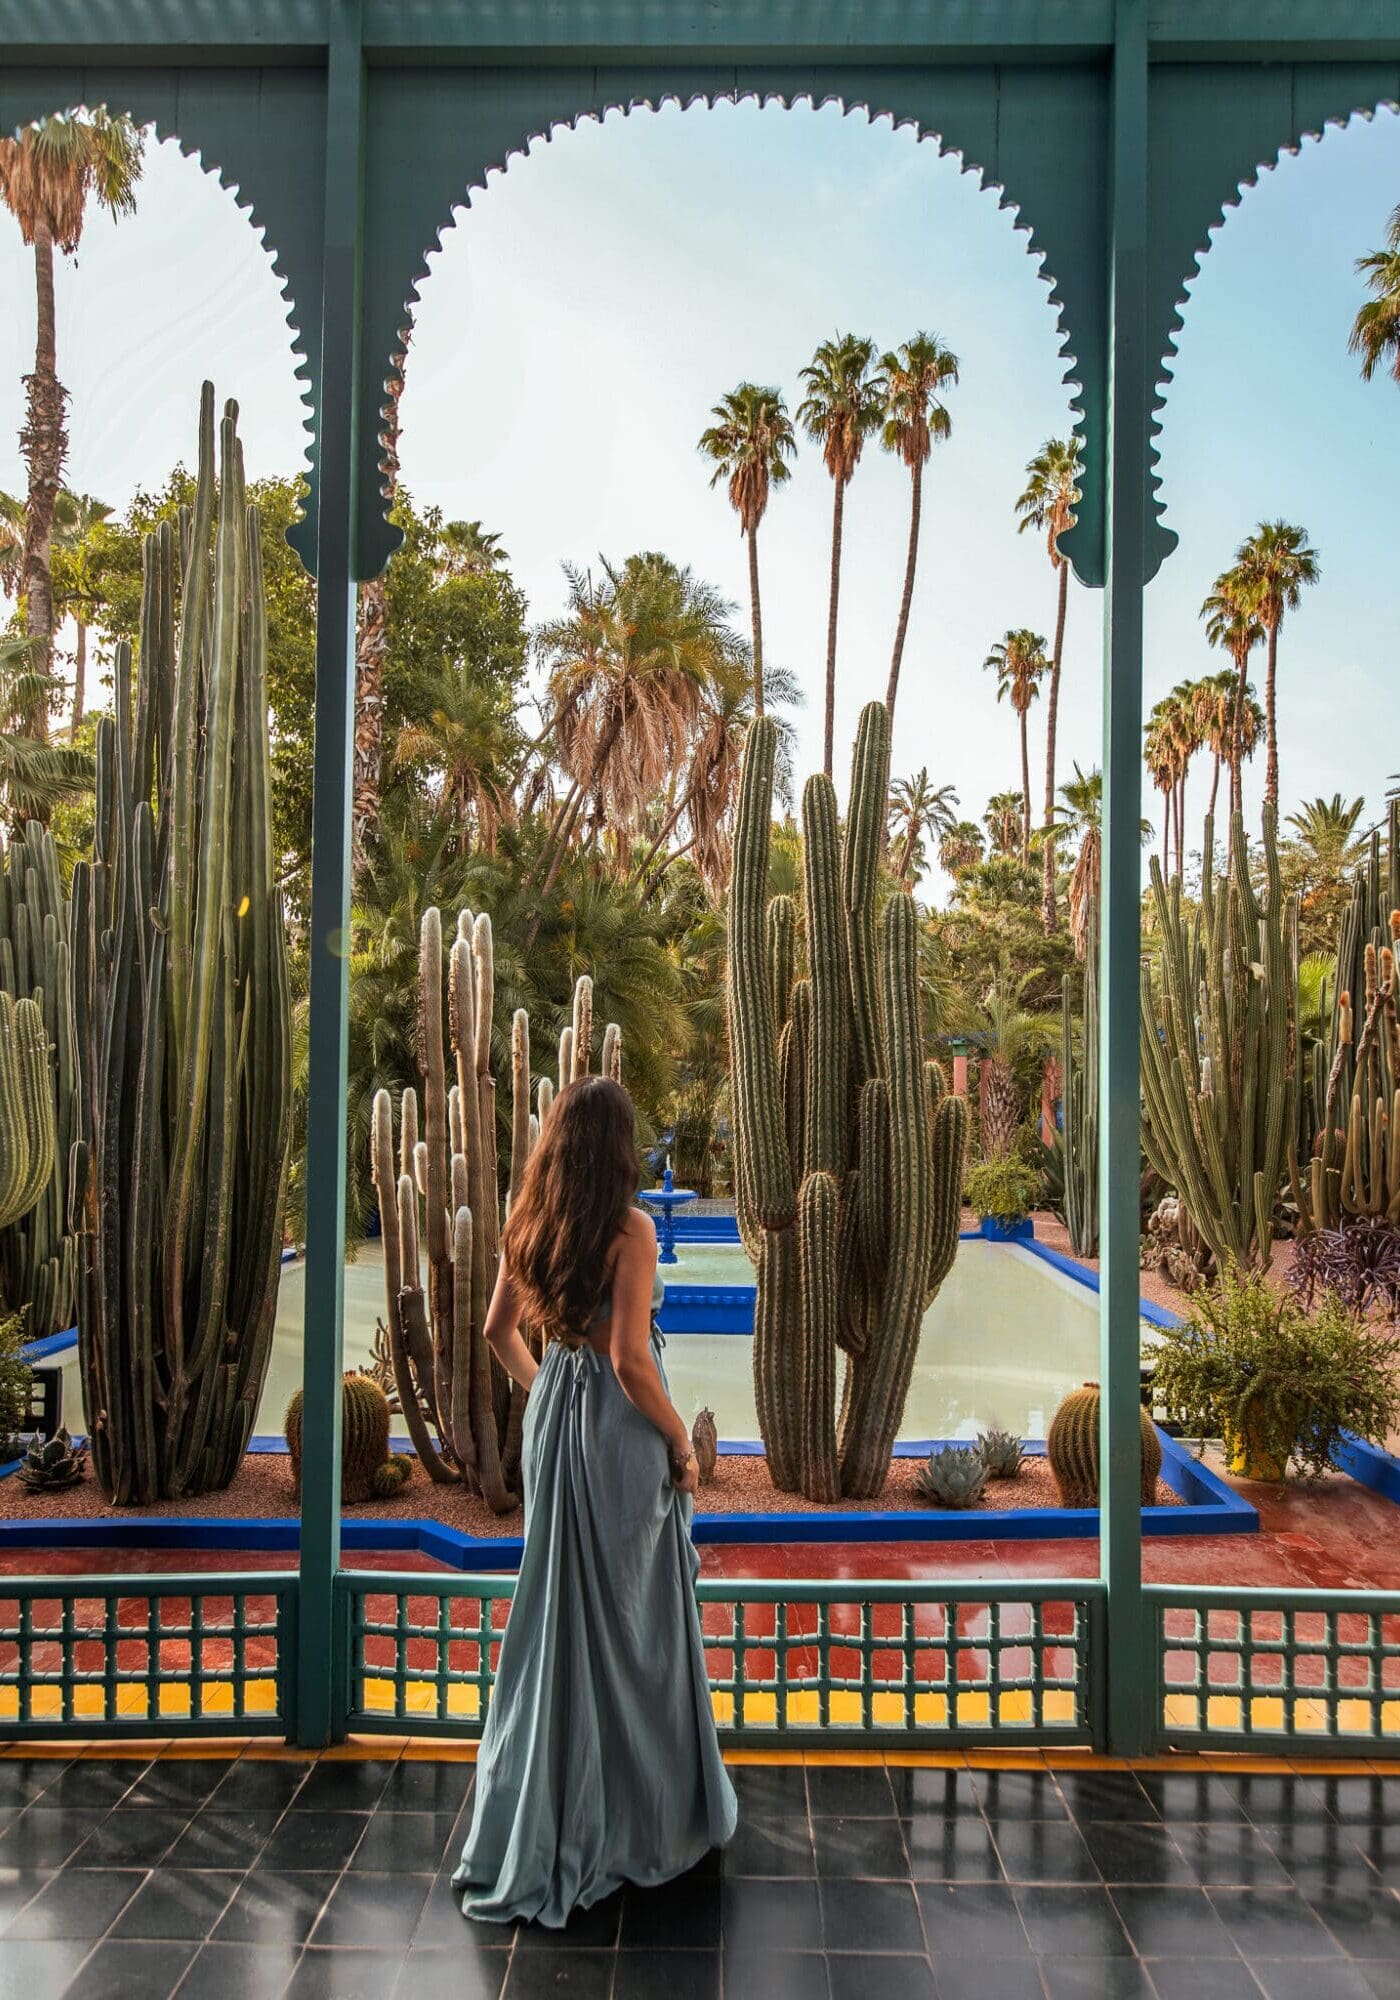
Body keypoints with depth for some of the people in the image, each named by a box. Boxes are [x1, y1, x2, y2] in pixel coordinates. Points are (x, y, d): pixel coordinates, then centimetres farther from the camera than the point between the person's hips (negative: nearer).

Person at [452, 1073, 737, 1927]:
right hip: (621, 1426, -6)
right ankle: (645, 1815, 28)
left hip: (555, 1417, 6)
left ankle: (536, 1825, 33)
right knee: (632, 1618, 10)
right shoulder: (630, 1228, -19)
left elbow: (500, 1331, 10)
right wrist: (682, 1442, -10)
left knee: (557, 1609, 19)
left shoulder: (528, 1224, 0)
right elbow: (630, 1358, -22)